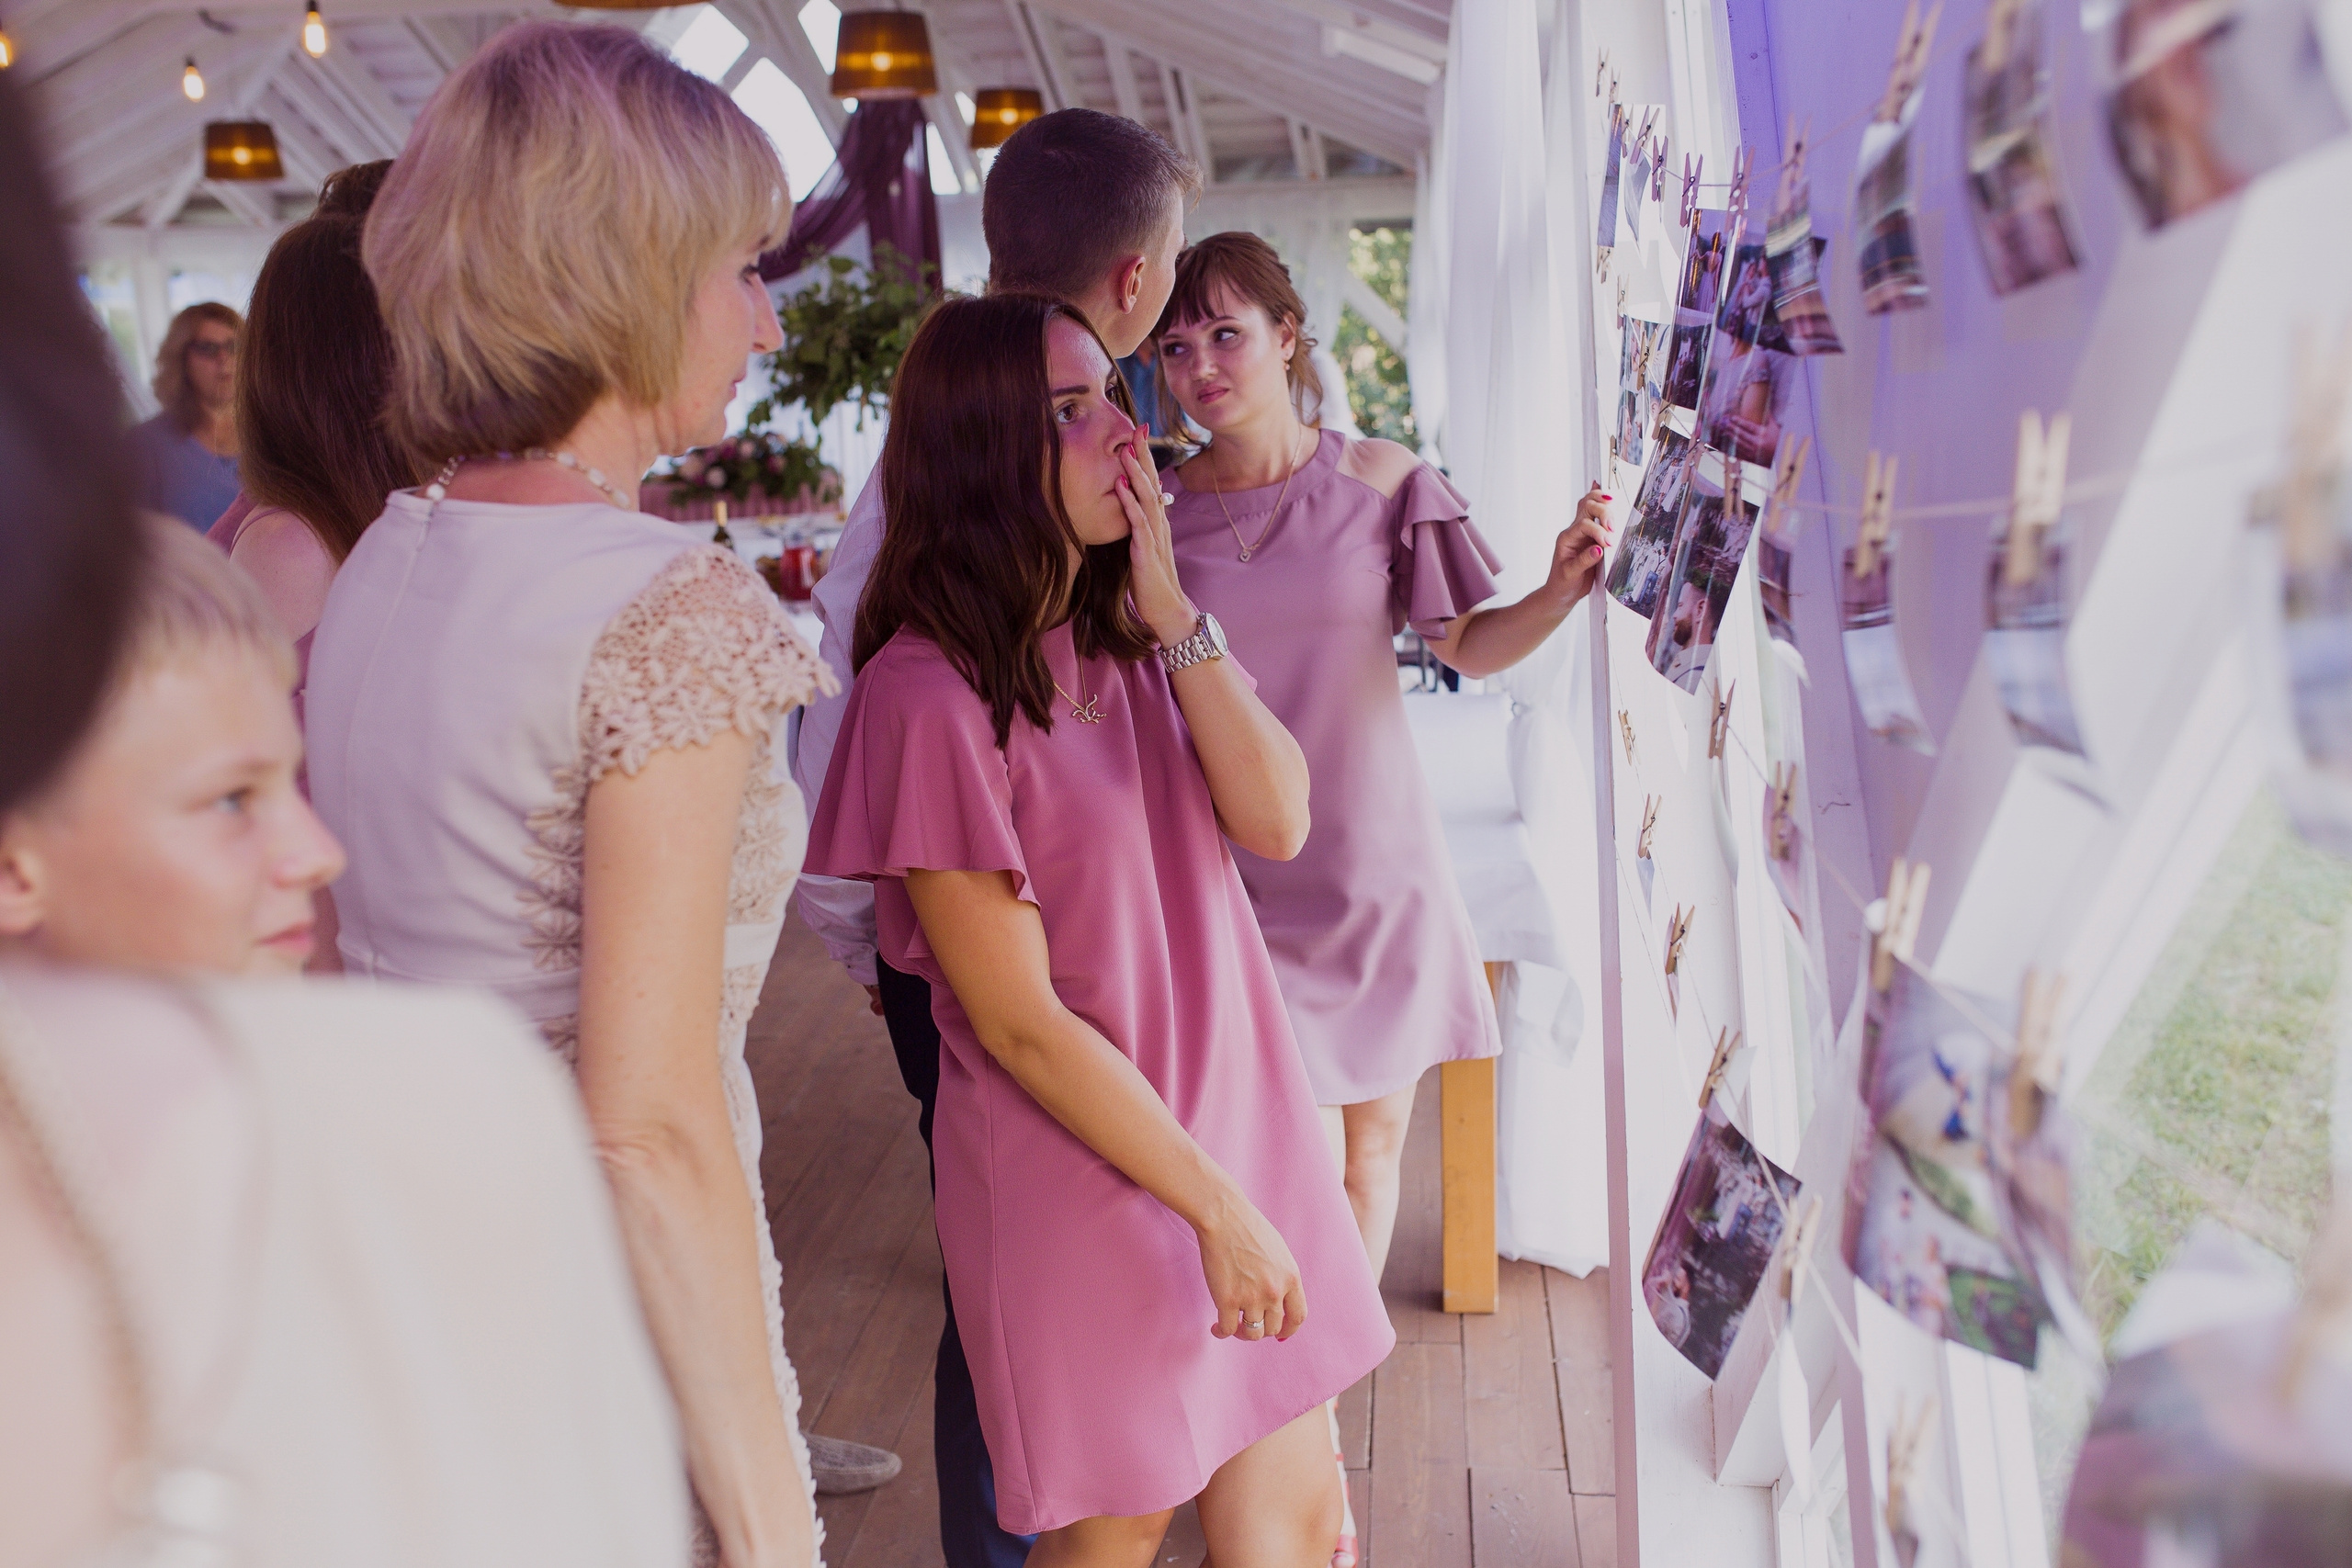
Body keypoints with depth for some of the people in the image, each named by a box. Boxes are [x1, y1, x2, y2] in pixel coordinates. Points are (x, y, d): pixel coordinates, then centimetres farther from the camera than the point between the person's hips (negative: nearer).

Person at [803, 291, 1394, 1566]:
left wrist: (1174, 612, -13)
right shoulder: (930, 694, -19)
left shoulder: (1126, 637, 5)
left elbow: (1276, 822, -6)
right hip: (1084, 1171, -6)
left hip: (1236, 1119, 7)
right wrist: (1214, 1207, -13)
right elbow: (1021, 1025, -18)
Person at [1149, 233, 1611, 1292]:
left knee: (1375, 1144, 11)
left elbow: (1469, 649, 3)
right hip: (1240, 884, -2)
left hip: (1377, 865, 2)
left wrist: (1559, 591, -14)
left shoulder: (1381, 482, -1)